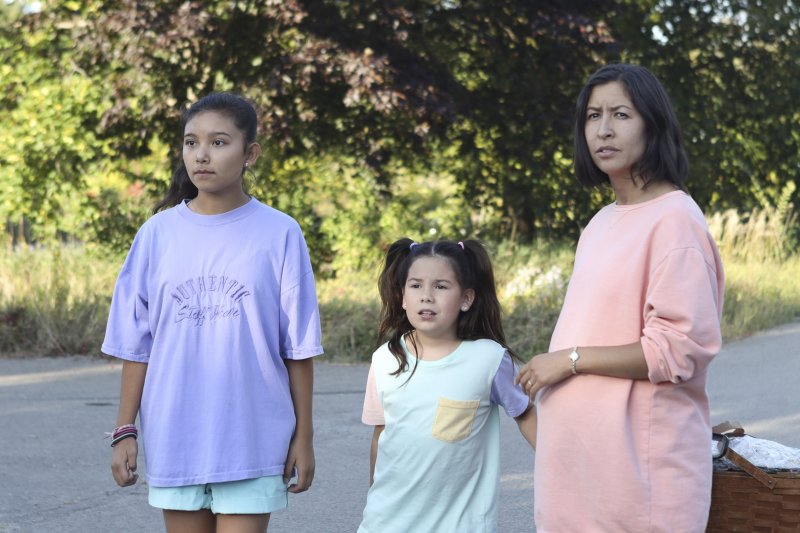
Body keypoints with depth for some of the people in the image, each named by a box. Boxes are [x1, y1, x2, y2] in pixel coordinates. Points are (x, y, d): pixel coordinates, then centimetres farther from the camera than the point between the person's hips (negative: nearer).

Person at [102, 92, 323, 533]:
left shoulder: (280, 235, -3)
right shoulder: (158, 234, 3)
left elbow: (298, 348, -1)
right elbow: (135, 345, 6)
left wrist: (303, 437, -1)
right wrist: (124, 431, 2)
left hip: (251, 441, -2)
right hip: (174, 440, 3)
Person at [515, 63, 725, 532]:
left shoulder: (674, 219, -12)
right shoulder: (602, 223, 14)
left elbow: (680, 348, -18)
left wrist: (570, 359, -14)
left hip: (640, 460, -8)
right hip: (584, 458, 8)